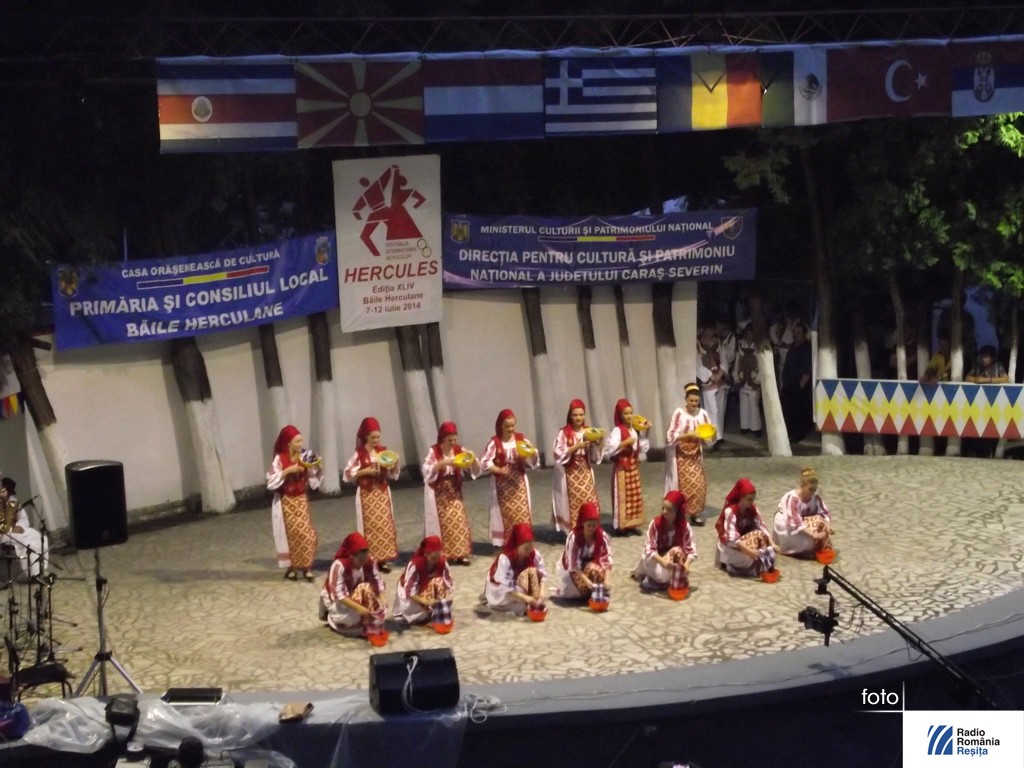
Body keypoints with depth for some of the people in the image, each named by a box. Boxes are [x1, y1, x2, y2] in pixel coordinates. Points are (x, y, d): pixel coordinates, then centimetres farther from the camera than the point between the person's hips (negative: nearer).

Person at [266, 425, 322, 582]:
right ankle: (291, 567, 16)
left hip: (301, 500, 3)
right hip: (286, 502, -3)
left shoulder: (304, 458, -2)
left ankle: (306, 567, 6)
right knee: (291, 534, 3)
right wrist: (288, 471, -23)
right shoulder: (279, 459, -13)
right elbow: (271, 482, -19)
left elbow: (314, 483, 1)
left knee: (307, 534, -3)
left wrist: (319, 468, -14)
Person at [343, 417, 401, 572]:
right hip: (367, 495, -4)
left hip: (383, 493, 5)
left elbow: (393, 474, 9)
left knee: (385, 525, 4)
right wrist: (365, 471, -19)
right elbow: (347, 474, -11)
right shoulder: (359, 454, -8)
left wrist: (395, 464, -10)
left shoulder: (383, 451, 5)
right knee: (370, 526, -3)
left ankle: (382, 559, 10)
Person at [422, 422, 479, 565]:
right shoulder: (434, 451, -12)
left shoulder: (459, 450, -2)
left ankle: (459, 554, 7)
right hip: (439, 494, -4)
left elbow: (476, 470, -2)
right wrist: (443, 463, -33)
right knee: (442, 523, -2)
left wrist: (473, 459, -22)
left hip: (454, 493, 4)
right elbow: (427, 470, -23)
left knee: (458, 522, 2)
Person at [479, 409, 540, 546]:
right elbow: (484, 463, -10)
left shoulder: (520, 439, 1)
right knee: (506, 515, 0)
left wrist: (532, 452, -18)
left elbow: (533, 462, 3)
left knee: (522, 512, 3)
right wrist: (499, 470, -21)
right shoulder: (495, 442, -8)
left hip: (519, 482, 3)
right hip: (502, 484, -3)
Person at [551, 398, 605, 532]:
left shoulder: (589, 432, 6)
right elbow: (558, 454, -17)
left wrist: (600, 442, -9)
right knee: (575, 504, -4)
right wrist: (577, 446, -22)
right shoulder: (563, 433, -8)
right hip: (571, 474, -4)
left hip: (586, 472, 4)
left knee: (590, 503, 1)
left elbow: (595, 456, 8)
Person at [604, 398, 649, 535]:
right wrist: (625, 443, -26)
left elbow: (642, 447, 12)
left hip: (634, 466, 7)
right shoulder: (617, 430, -13)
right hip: (622, 467, -7)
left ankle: (632, 523, 15)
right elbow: (610, 448, -23)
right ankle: (621, 525, -2)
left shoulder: (635, 429, 8)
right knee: (622, 496, -6)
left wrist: (645, 432, 4)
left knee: (635, 496, 9)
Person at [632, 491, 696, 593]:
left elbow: (691, 549, -19)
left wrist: (686, 564, -38)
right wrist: (663, 561, -41)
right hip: (657, 558, -1)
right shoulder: (655, 524, -24)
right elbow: (649, 549, -27)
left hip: (675, 558, 1)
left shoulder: (685, 526, -20)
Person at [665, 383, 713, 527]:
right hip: (682, 455, -4)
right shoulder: (679, 413, -13)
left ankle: (695, 514, 14)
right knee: (685, 485, -5)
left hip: (696, 455, 4)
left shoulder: (703, 414, -1)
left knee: (699, 485, 3)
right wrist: (688, 435, -25)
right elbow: (671, 436, -15)